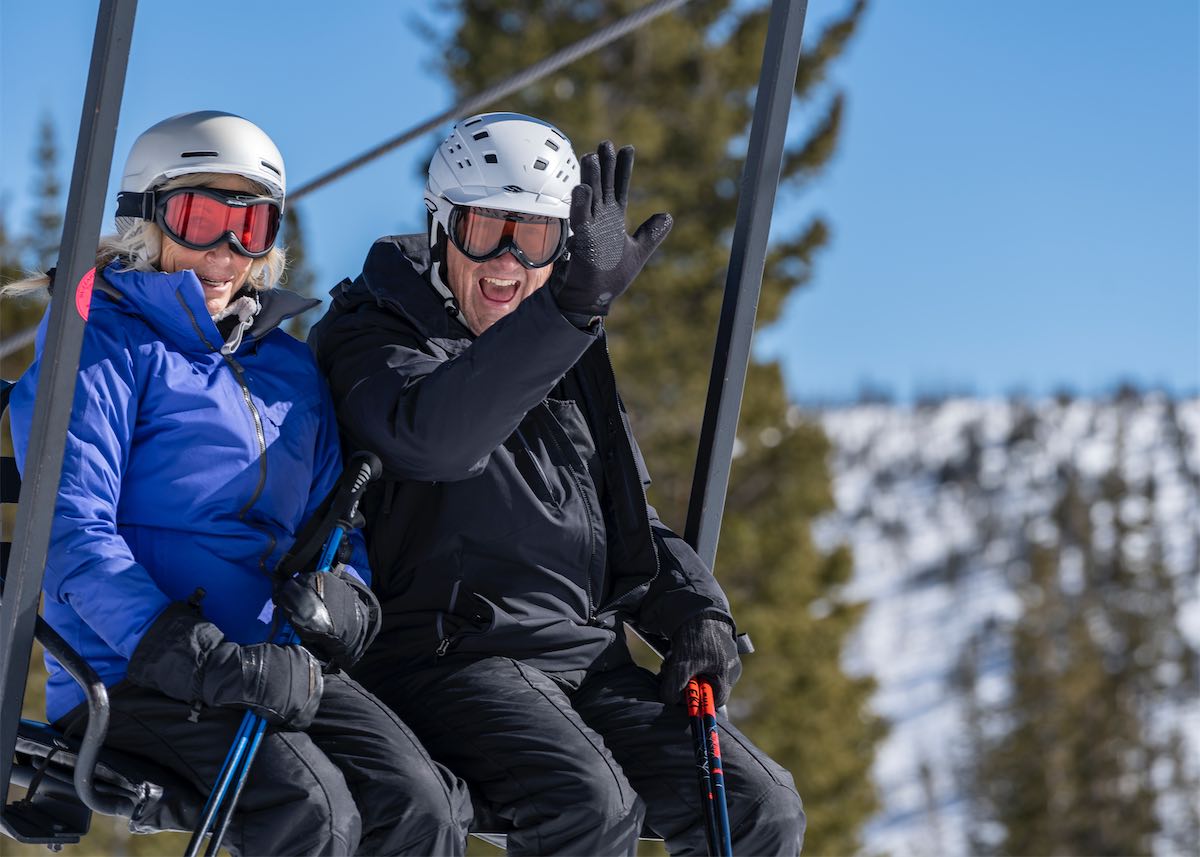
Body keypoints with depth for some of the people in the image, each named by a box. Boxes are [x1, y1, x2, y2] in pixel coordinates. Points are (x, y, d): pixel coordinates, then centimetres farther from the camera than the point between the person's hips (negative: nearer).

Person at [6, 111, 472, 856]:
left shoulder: (292, 369, 21)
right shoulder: (105, 346, 1)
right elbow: (73, 534, -11)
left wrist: (342, 599, -5)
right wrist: (211, 662, -23)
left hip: (284, 671, 6)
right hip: (130, 675, -6)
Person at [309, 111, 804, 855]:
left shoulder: (567, 359, 19)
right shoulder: (373, 338, -3)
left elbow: (623, 515, 28)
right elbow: (433, 440, -27)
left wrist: (696, 611, 7)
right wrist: (571, 306, -36)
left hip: (586, 654, 7)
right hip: (448, 652, -7)